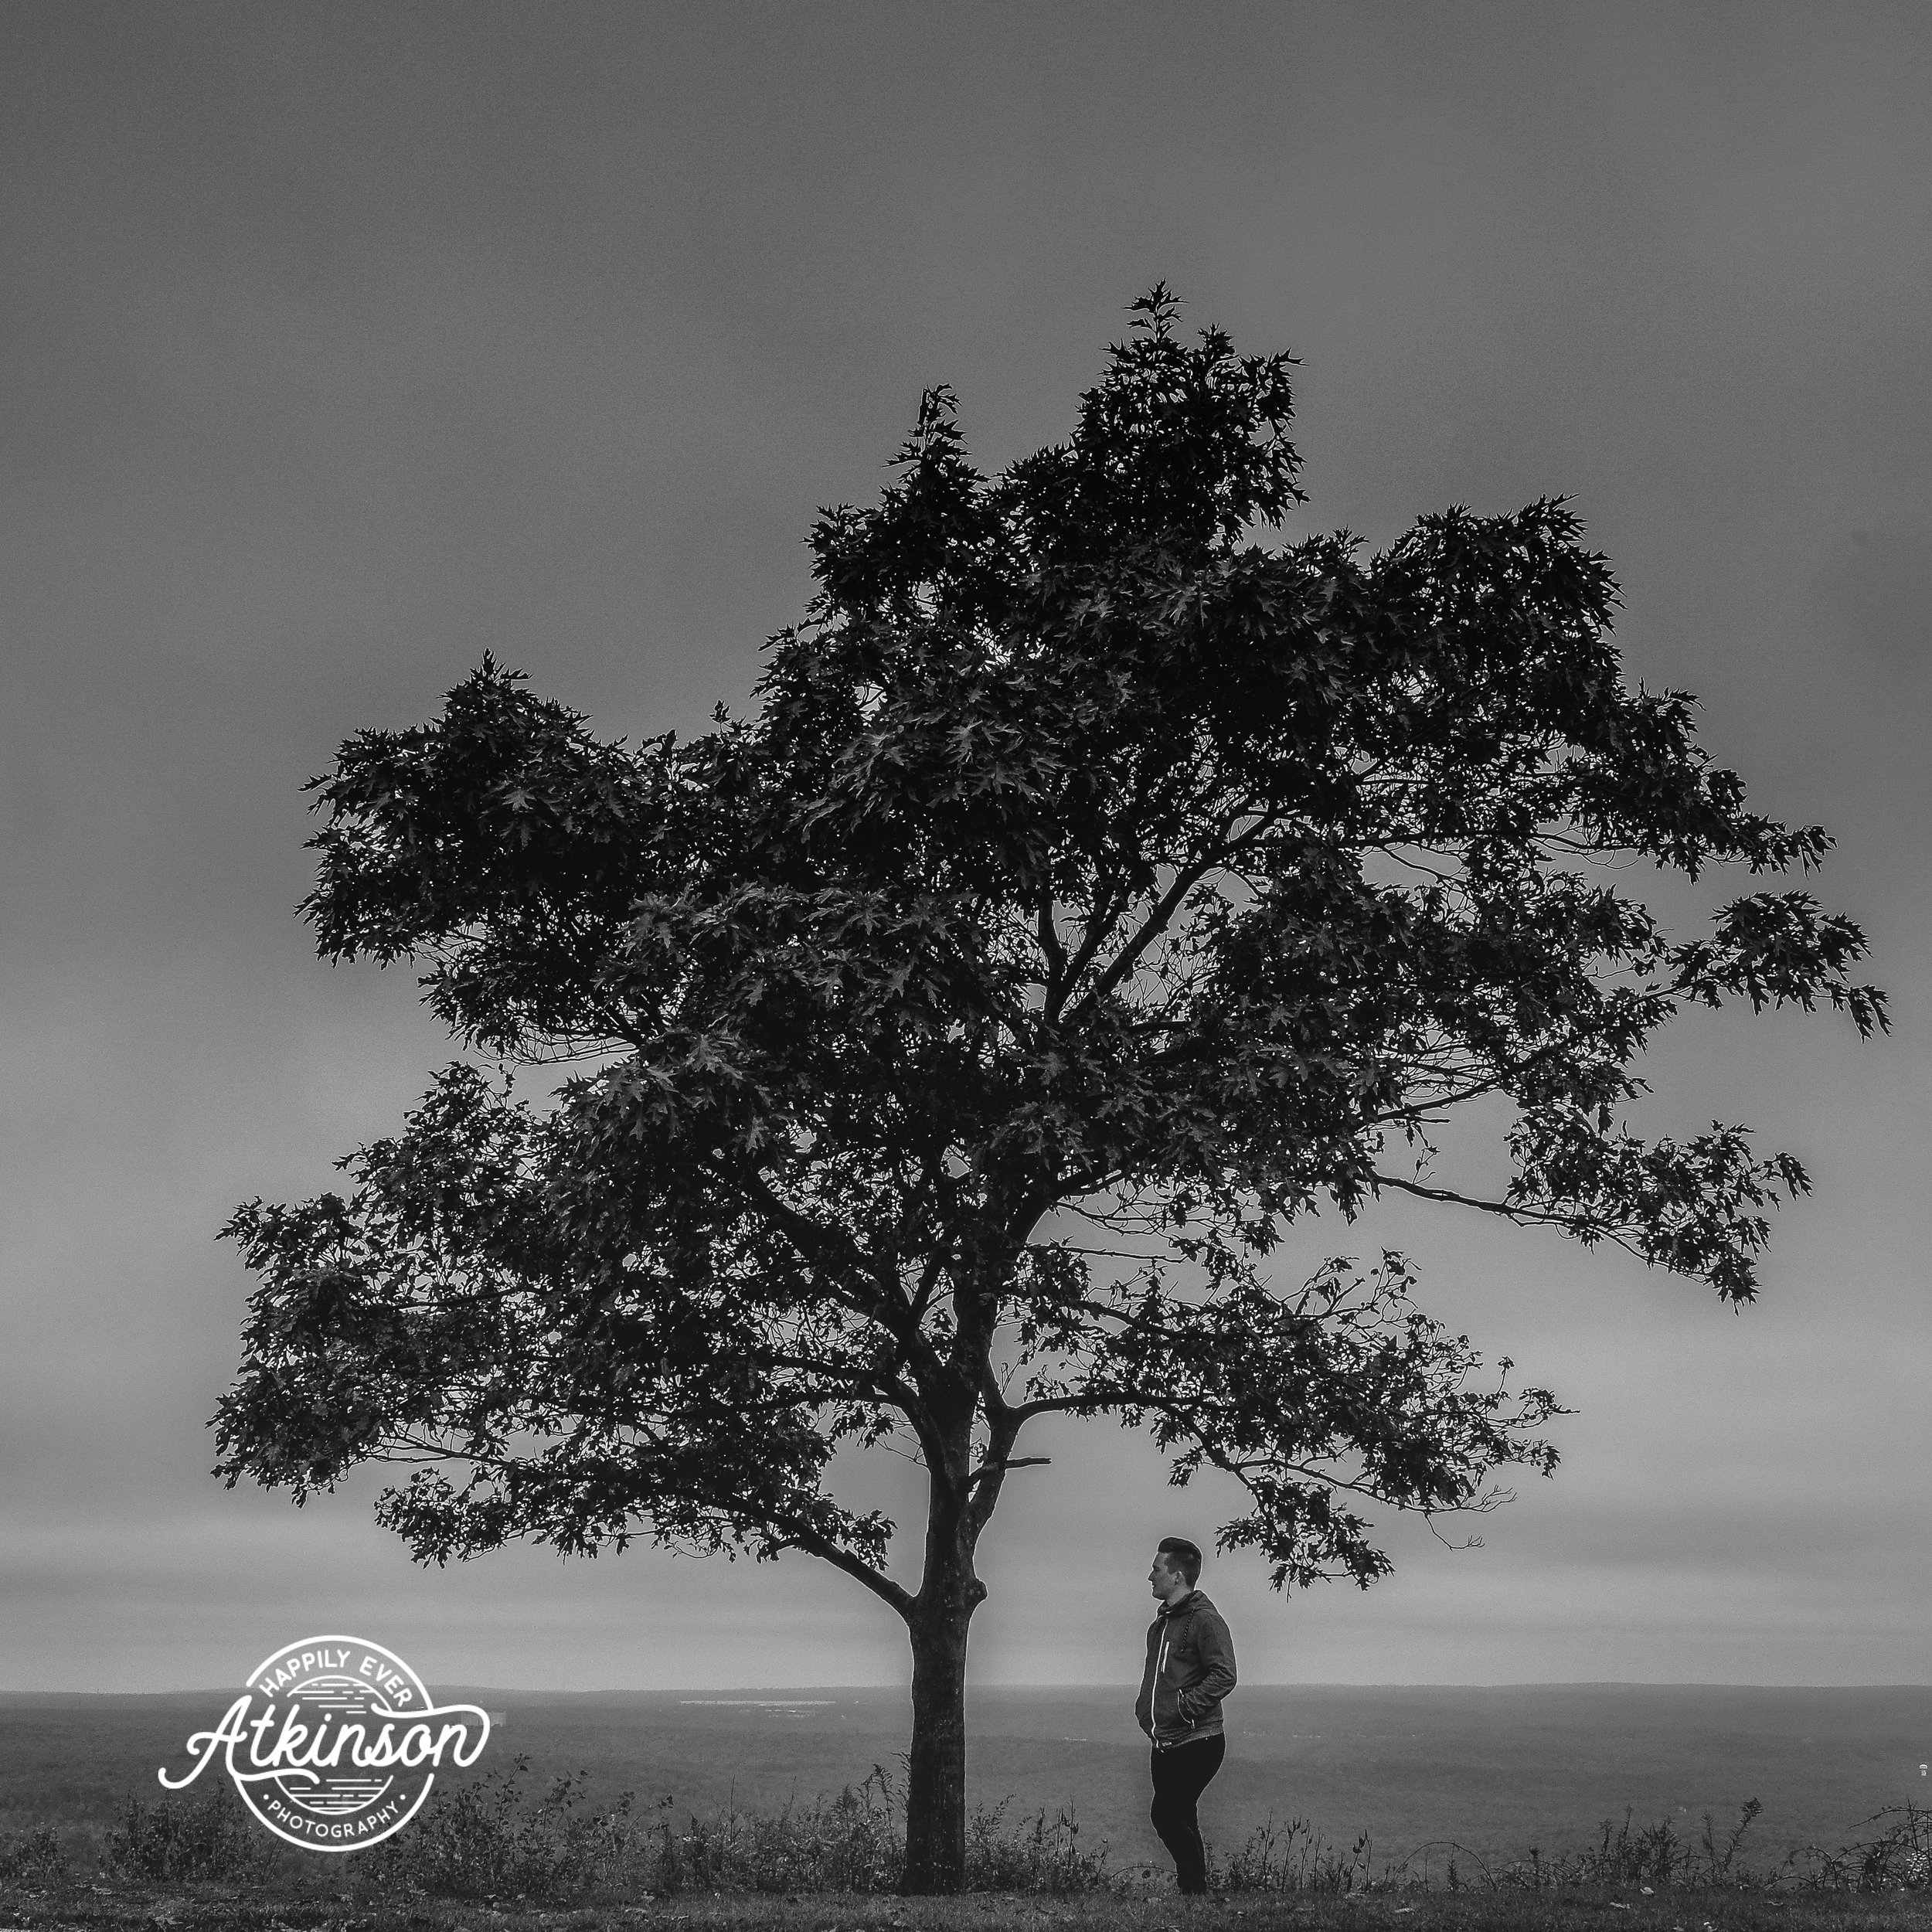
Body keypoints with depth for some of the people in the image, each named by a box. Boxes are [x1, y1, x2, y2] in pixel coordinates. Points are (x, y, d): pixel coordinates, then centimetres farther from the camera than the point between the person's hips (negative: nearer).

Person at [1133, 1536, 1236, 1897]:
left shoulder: (1204, 1619, -12)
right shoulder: (1162, 1622, 16)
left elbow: (1224, 1676, -20)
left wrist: (1183, 1707, -21)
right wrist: (1145, 1708, 13)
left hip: (1197, 1742, -9)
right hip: (1165, 1743, 9)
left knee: (1166, 1815, -13)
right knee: (1180, 1821, 12)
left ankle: (1195, 1890, -3)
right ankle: (1194, 1891, 22)